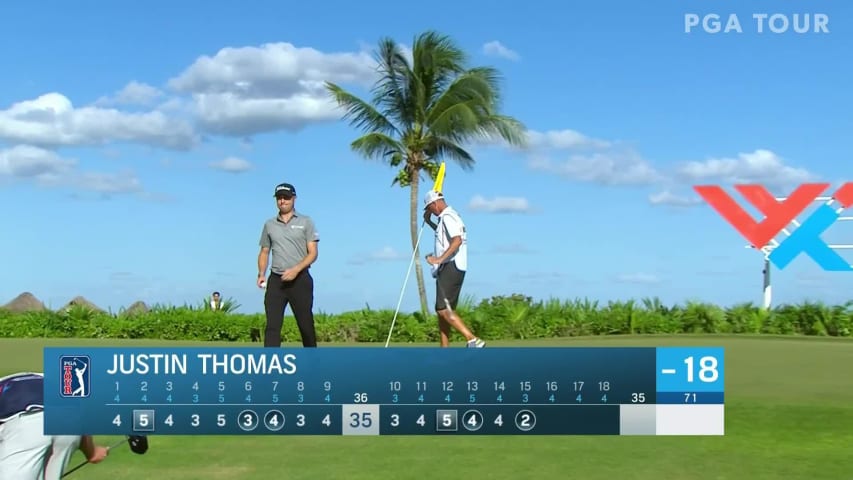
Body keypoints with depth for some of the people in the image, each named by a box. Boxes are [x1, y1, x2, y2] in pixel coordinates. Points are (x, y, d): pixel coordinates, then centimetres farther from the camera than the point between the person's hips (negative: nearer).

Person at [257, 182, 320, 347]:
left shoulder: (306, 222, 5)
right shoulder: (269, 224, 15)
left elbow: (313, 253, -2)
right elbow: (264, 252, 19)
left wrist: (296, 269, -17)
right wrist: (261, 274, 2)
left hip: (300, 279, -2)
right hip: (276, 280, 2)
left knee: (306, 325, 1)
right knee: (272, 325, -7)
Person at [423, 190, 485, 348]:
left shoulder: (447, 217, -11)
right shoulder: (451, 216, 22)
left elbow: (457, 240, -27)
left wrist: (440, 259, -34)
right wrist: (429, 222, 44)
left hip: (450, 268, -11)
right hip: (448, 269, 11)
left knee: (443, 309, -18)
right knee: (442, 310, 12)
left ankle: (474, 340, -25)